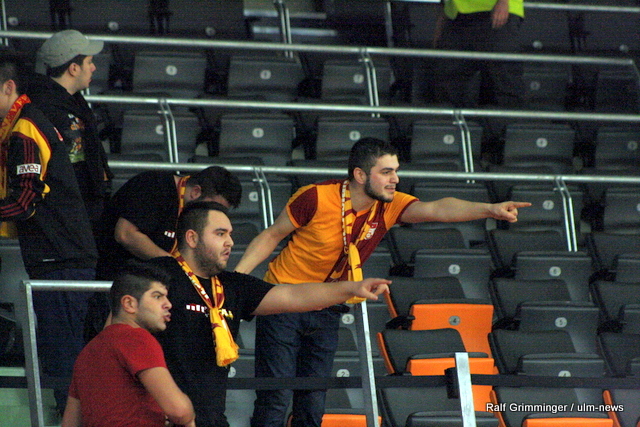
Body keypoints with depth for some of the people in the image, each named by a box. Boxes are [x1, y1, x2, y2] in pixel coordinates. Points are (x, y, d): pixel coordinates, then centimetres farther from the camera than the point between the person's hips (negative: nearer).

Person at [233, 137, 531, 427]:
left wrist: (489, 210, -40)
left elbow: (436, 209, -24)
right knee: (275, 400, -8)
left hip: (326, 314, 5)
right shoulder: (316, 198, -18)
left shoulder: (388, 206, -8)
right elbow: (272, 236, -5)